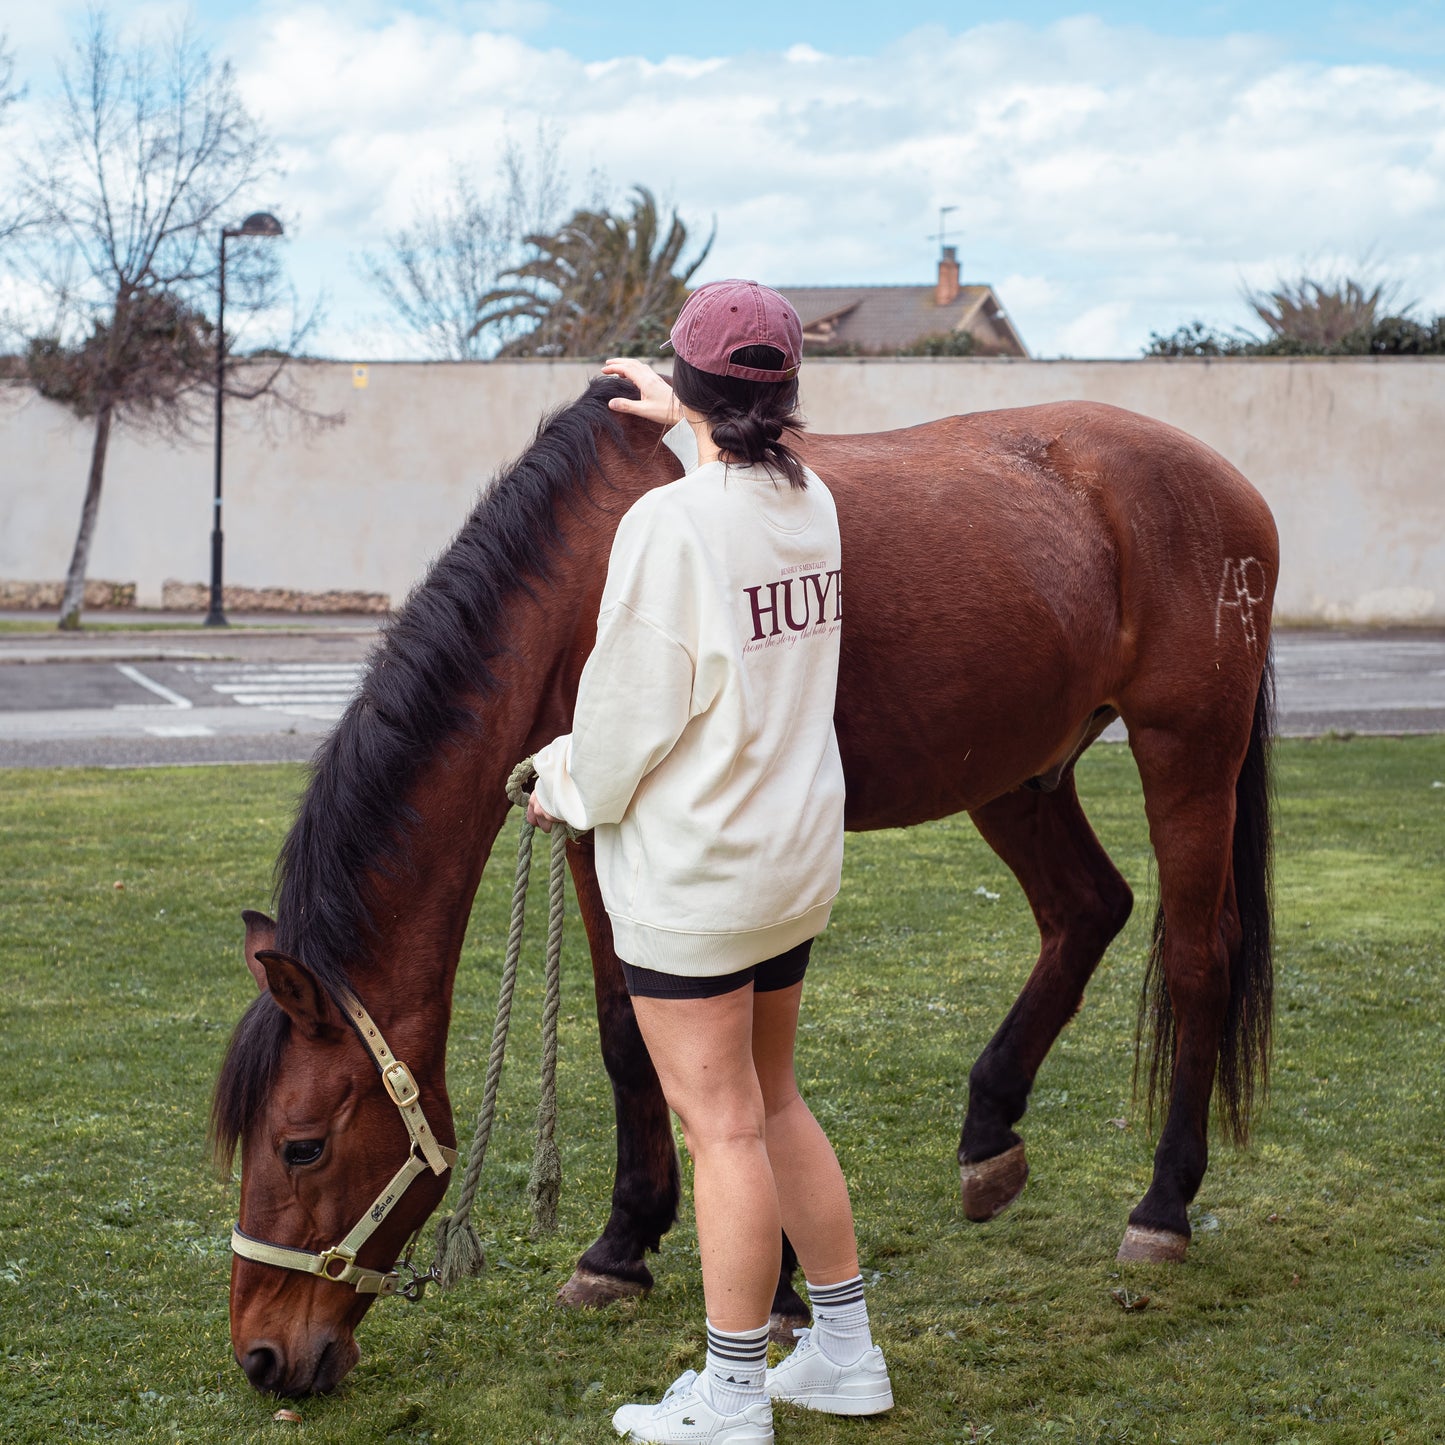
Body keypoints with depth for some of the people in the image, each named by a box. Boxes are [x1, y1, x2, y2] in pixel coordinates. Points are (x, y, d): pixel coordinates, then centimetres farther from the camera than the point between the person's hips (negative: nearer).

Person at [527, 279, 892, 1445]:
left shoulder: (670, 523, -19)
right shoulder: (814, 506, 4)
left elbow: (632, 705, -16)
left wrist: (567, 785, 2)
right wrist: (686, 421, 43)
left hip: (693, 868, -8)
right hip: (799, 856, 8)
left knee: (725, 1124, 0)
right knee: (771, 1098, 20)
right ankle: (847, 1351, 28)